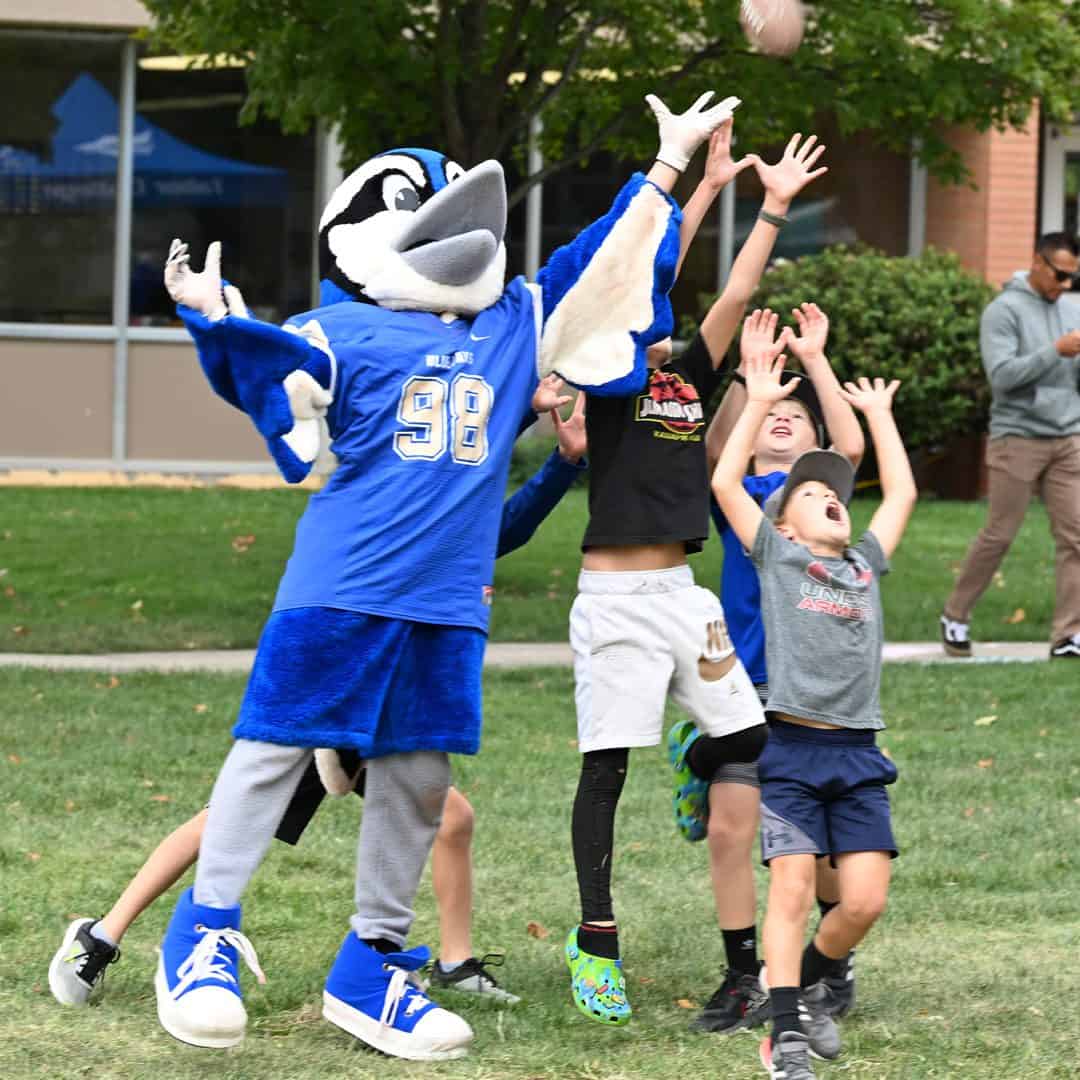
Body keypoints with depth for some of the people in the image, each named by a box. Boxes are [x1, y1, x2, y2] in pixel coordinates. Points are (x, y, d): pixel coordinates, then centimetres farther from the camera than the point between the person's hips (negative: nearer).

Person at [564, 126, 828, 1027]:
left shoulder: (689, 381, 13)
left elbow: (736, 294, 11)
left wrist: (776, 207, 5)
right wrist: (707, 187, -10)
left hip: (683, 595, 6)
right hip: (616, 600, -6)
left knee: (750, 742, 2)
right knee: (606, 769, -3)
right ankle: (596, 942, 5)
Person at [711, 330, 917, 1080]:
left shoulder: (866, 564, 21)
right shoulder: (776, 556, 10)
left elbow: (902, 493, 29)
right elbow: (725, 483, 3)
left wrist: (880, 415, 35)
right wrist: (759, 403, 5)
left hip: (858, 756, 4)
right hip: (792, 748, -4)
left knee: (865, 900, -3)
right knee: (793, 888, -10)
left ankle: (806, 981, 24)